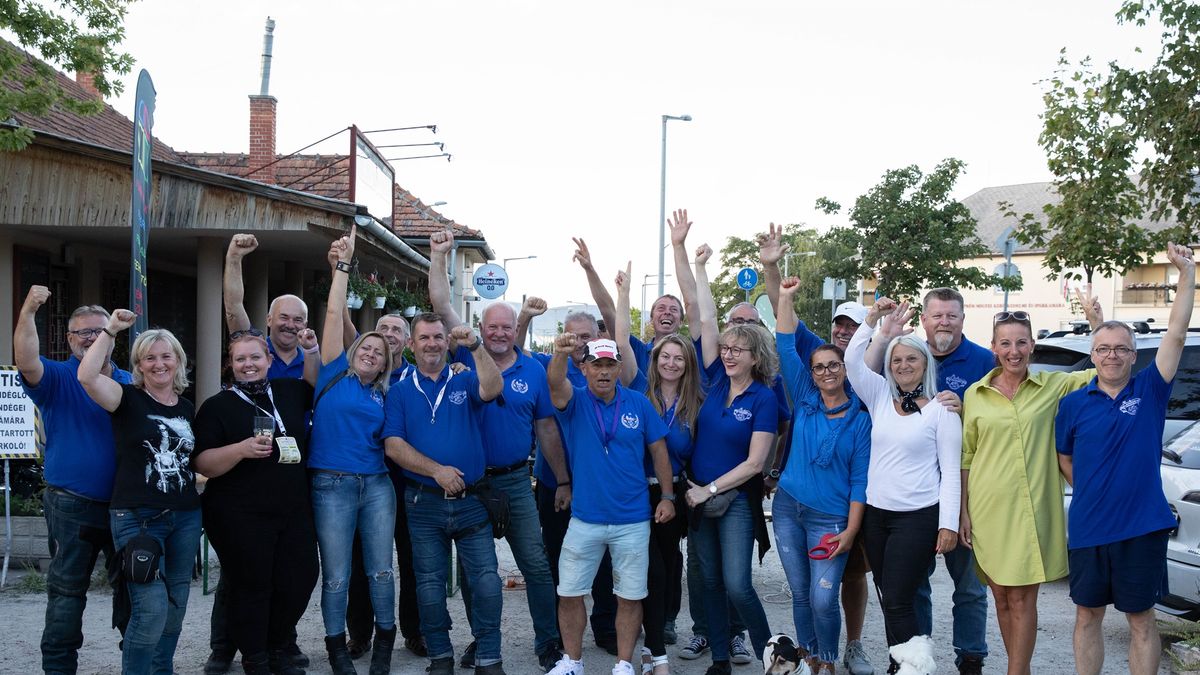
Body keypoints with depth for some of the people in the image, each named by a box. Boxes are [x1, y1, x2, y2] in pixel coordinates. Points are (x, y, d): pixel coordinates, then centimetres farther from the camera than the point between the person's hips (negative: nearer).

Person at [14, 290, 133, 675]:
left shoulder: (130, 384, 10)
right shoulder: (58, 379, -3)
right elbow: (26, 362, -25)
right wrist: (28, 312, -37)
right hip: (73, 506, -4)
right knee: (67, 591, 3)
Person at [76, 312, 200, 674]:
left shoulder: (187, 408, 12)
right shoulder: (128, 399, -3)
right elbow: (87, 376, -23)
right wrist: (110, 330, -17)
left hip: (185, 517, 6)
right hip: (137, 518, -6)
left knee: (175, 608, 12)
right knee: (151, 608, -13)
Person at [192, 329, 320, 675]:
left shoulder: (289, 391, 10)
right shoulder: (217, 406, -2)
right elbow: (203, 464, -8)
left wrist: (313, 349, 10)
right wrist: (242, 449, -24)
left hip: (294, 511, 4)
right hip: (240, 517, -4)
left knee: (299, 581, 5)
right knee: (252, 587, 1)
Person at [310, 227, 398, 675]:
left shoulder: (384, 395, 12)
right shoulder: (334, 375, 3)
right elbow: (334, 314, 0)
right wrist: (343, 265, -2)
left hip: (376, 484, 3)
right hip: (332, 485, -3)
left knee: (380, 569, 7)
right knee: (336, 575, 3)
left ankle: (384, 639, 23)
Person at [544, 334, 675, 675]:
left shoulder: (638, 404, -1)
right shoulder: (575, 401, -5)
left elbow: (658, 451, 6)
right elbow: (556, 384, -28)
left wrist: (667, 497, 2)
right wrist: (560, 354, -49)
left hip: (633, 521, 0)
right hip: (585, 517, 0)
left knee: (630, 596, 8)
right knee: (569, 593, 7)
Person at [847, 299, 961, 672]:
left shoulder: (941, 409, -5)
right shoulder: (881, 398, 8)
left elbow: (950, 470, -6)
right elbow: (853, 361, -1)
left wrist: (949, 523, -11)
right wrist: (872, 319, -8)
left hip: (918, 517, -5)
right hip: (876, 514, 5)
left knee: (897, 602, -7)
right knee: (889, 600, 12)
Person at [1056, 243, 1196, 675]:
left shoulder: (1149, 390, -1)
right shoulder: (1074, 404, 1)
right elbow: (1063, 458, 12)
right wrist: (1092, 492, 3)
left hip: (1141, 528, -1)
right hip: (1087, 528, 1)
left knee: (1141, 618, 9)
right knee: (1088, 615, 12)